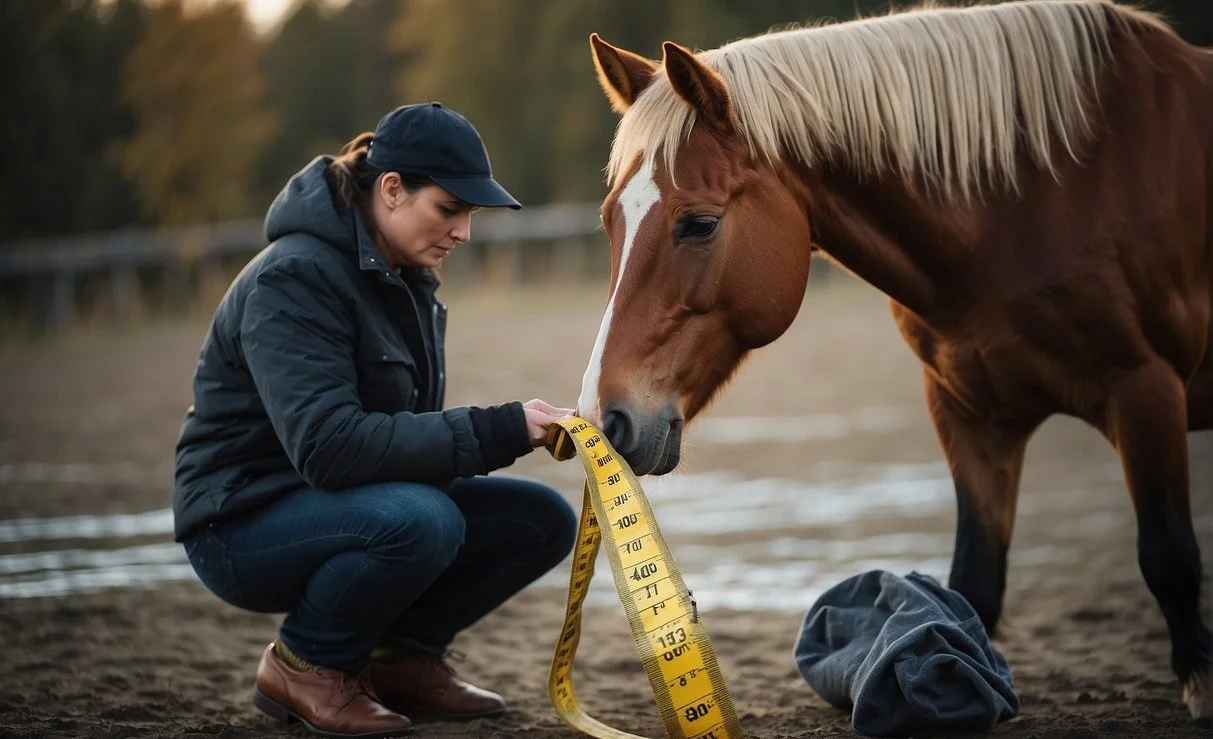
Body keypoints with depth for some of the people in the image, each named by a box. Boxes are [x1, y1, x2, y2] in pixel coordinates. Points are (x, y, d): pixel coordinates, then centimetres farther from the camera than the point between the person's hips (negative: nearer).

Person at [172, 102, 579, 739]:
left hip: (345, 503, 9)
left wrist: (515, 430, -12)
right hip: (245, 523, -9)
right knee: (419, 520, -36)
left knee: (544, 519, -4)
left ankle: (401, 656, 12)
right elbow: (327, 446, -32)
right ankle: (302, 668, -11)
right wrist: (496, 434, -33)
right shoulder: (295, 279, -22)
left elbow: (405, 424, 9)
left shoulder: (407, 279, 7)